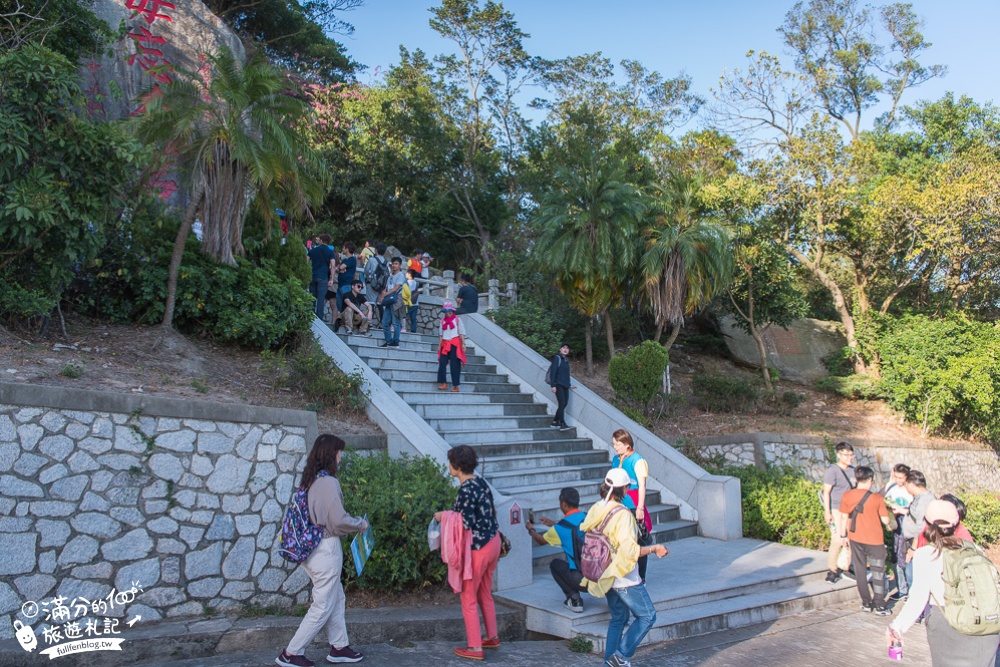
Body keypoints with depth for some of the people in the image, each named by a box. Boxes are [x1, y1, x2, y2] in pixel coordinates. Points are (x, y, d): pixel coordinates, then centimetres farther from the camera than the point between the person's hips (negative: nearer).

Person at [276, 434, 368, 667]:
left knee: (336, 599, 18)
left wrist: (353, 522, 15)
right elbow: (339, 521, -21)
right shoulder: (328, 482, -19)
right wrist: (361, 524, -3)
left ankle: (339, 647, 27)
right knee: (323, 607, 3)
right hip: (325, 549, -9)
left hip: (310, 548, 9)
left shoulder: (309, 481, 8)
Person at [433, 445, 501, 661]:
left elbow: (466, 524, -23)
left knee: (468, 598, 5)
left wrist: (444, 516, -9)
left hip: (478, 547, -9)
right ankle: (492, 637, 34)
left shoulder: (466, 490, -22)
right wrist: (452, 514, 14)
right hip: (493, 541, 9)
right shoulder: (480, 482, 4)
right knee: (485, 593, 22)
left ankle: (475, 648, 12)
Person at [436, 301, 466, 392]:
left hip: (455, 344, -4)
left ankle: (456, 386, 0)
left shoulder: (457, 320, 3)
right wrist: (439, 345, 8)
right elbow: (441, 335, 14)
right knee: (442, 363, -9)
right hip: (445, 344, 4)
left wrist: (463, 344, -8)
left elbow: (461, 333, 0)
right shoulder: (442, 321, 13)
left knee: (455, 365, -3)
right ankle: (443, 383, -6)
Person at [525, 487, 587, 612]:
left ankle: (574, 599, 8)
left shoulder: (560, 527, -9)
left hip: (581, 578, -6)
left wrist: (531, 529, 33)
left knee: (554, 563, 19)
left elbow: (541, 540, 13)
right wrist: (553, 524, 39)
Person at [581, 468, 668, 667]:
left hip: (607, 576, 8)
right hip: (624, 577, -8)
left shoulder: (595, 510, -1)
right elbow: (630, 550, -25)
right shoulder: (622, 514, -23)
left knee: (618, 618, 21)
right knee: (647, 616, 6)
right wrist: (654, 549, -11)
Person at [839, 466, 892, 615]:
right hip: (874, 540, -3)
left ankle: (866, 603, 18)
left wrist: (843, 535, 11)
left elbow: (845, 518, 0)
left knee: (860, 571, 13)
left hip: (855, 539, 3)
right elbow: (885, 521, -11)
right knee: (878, 572, 8)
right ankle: (880, 606, 8)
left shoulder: (847, 496, -6)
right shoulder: (877, 498, -14)